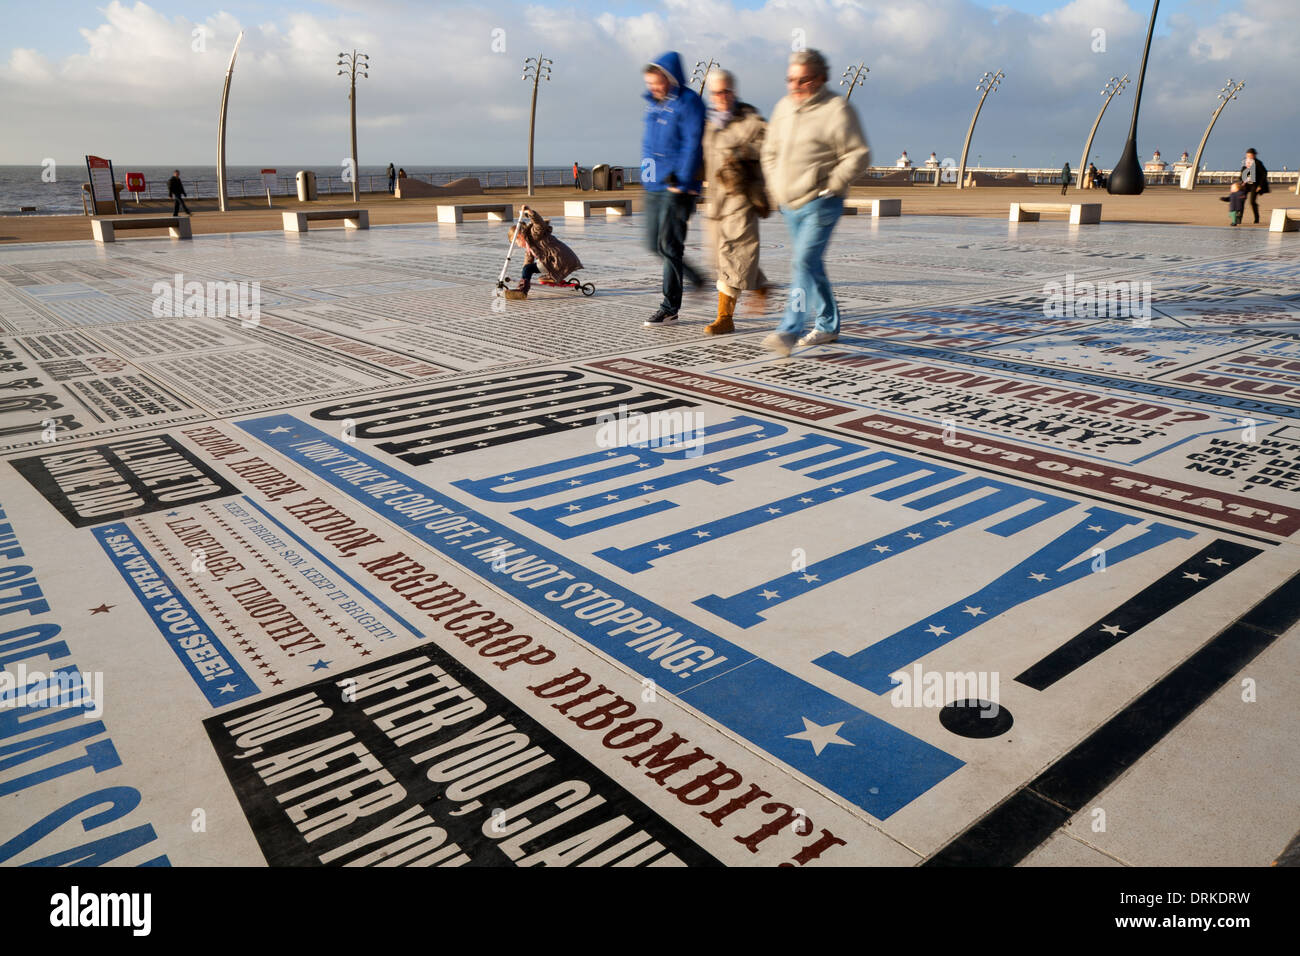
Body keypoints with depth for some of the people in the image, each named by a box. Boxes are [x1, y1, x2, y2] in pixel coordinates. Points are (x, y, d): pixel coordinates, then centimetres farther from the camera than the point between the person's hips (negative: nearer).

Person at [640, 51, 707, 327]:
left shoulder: (688, 102, -9)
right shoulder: (652, 103, 15)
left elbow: (692, 145, -14)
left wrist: (682, 183, -18)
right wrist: (647, 171, 14)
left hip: (677, 188, -8)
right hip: (653, 185, 8)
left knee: (668, 245, -7)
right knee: (655, 245, 10)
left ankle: (670, 306, 2)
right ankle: (695, 279, 29)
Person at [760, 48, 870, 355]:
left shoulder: (837, 109, -8)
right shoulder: (784, 106, 12)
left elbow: (859, 155, -9)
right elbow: (770, 151, 22)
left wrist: (830, 186, -14)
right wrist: (775, 186, 11)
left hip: (820, 204, -7)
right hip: (789, 204, 7)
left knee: (804, 263, -17)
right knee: (810, 265, 13)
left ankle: (789, 330, -19)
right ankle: (828, 325, 26)